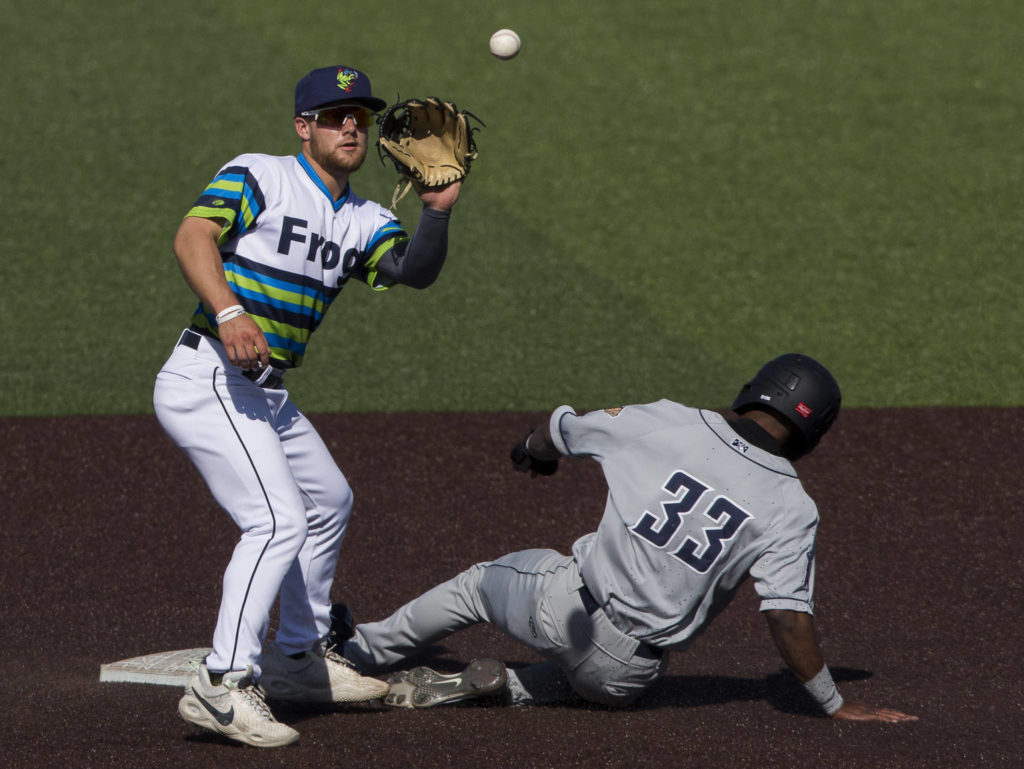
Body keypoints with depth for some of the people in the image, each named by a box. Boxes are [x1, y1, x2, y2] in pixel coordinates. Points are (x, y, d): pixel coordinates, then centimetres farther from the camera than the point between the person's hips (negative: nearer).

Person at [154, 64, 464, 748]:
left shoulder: (363, 221, 14)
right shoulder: (257, 177, -6)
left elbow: (415, 270, -4)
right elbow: (194, 236, -21)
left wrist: (438, 214, -22)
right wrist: (229, 312, -35)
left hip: (267, 398, 9)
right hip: (209, 379, -9)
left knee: (329, 504, 24)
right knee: (278, 519, -22)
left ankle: (296, 659, 40)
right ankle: (222, 686, -28)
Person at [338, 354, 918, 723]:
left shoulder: (668, 425, -4)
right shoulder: (792, 508, -10)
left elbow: (563, 429, 12)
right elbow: (789, 616, -15)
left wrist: (535, 451, 36)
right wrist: (837, 705, -5)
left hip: (564, 607, 1)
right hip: (627, 672, -1)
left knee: (482, 582, 31)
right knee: (610, 686, 35)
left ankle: (357, 654, 40)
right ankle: (499, 687, 10)